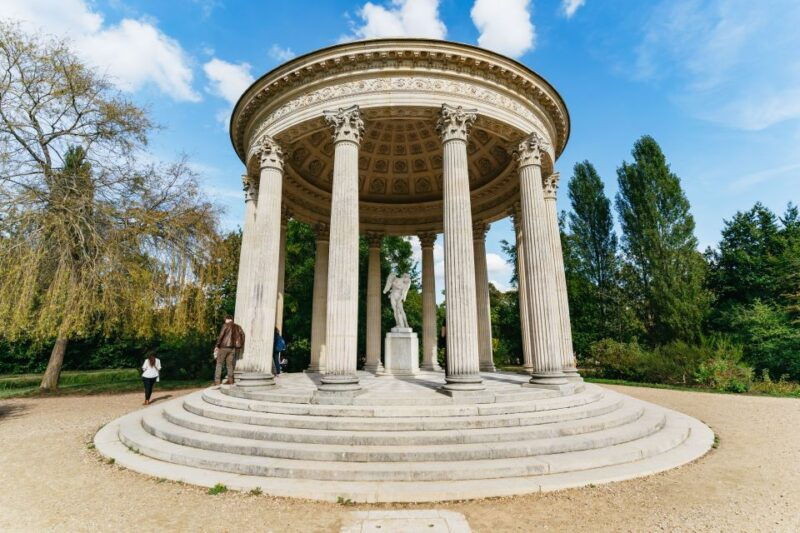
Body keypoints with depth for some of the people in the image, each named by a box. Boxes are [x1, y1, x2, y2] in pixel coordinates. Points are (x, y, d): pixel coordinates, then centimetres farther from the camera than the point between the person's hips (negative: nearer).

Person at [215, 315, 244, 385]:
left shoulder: (225, 325, -5)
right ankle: (230, 380, 7)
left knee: (219, 364, 4)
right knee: (230, 364, 11)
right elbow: (242, 335, 3)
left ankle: (217, 381, 2)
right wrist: (241, 346, 9)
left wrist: (216, 346, -6)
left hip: (223, 347, -5)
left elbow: (221, 336, -12)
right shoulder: (238, 327, 10)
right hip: (232, 348, 5)